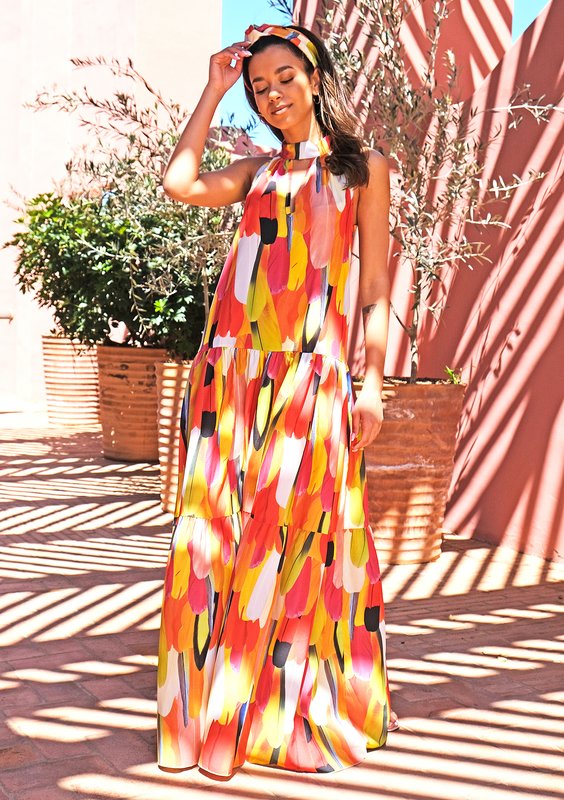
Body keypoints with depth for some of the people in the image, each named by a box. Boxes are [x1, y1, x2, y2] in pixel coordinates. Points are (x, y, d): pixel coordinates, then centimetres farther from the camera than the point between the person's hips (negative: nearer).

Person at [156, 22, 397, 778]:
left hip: (310, 373, -3)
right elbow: (180, 183, -1)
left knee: (295, 535, 0)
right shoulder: (258, 172, 18)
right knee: (219, 531, 2)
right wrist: (214, 89, 8)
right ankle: (218, 704, 14)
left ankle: (298, 710, 15)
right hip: (232, 368, 4)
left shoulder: (363, 168, 10)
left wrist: (373, 379, -5)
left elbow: (375, 287, 4)